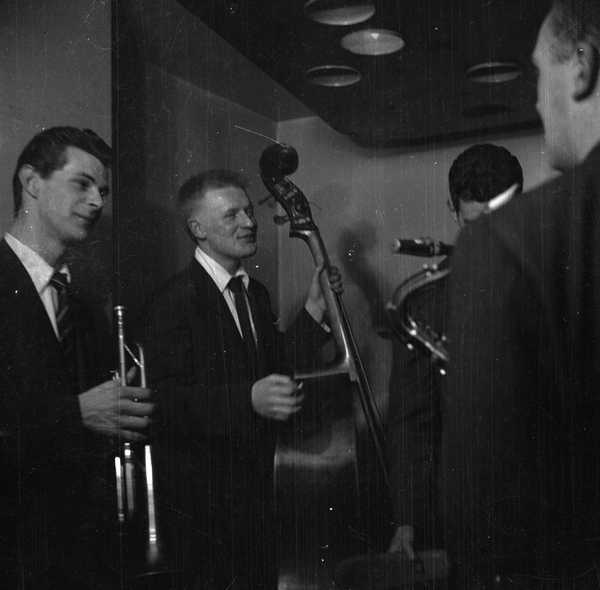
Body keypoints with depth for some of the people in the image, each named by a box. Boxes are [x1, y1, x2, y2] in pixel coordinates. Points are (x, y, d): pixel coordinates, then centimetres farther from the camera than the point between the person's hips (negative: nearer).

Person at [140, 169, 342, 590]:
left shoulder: (255, 293, 11)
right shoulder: (175, 302, -16)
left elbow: (278, 368, 9)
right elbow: (167, 399, -24)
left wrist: (315, 308, 1)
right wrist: (249, 398, -36)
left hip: (256, 487, 8)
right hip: (203, 498, -7)